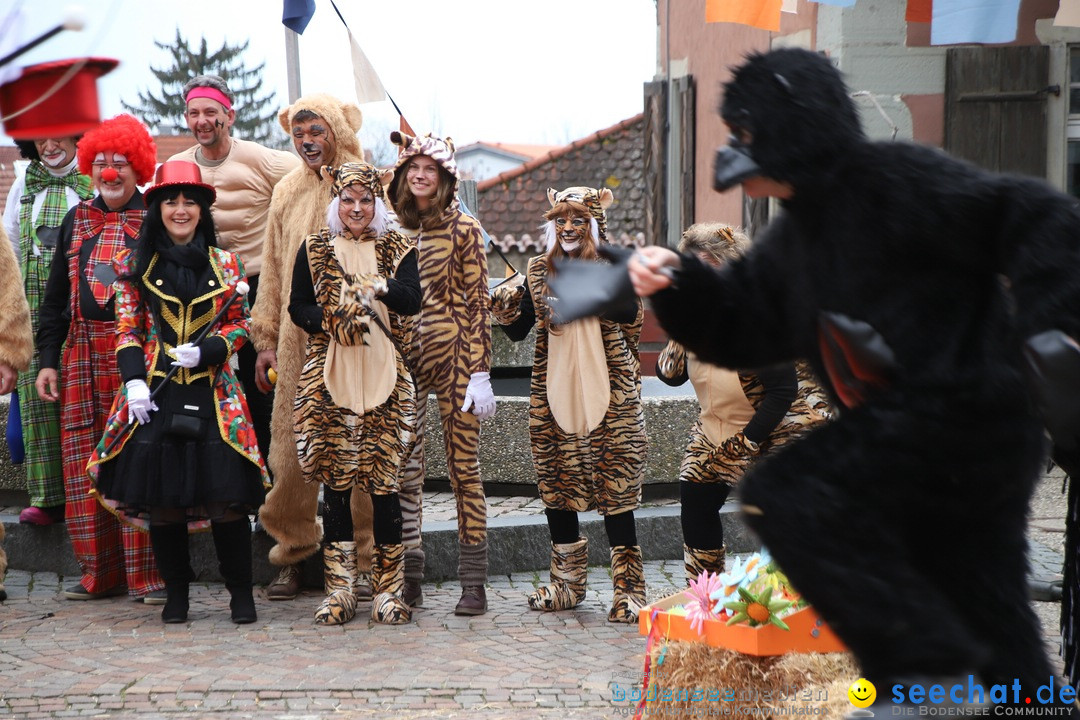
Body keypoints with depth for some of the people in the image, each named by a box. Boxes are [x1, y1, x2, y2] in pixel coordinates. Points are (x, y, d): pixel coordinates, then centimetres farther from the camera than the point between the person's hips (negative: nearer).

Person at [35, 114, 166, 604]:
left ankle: (148, 574, 0)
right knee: (84, 466, 4)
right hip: (82, 357, 5)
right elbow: (56, 296, 17)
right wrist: (47, 359, 9)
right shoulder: (76, 220, 15)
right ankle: (101, 573, 13)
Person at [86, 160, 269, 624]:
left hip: (212, 391, 0)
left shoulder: (226, 264, 8)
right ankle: (176, 594, 17)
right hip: (155, 395, 1)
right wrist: (134, 380, -8)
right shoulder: (136, 265, 8)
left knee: (227, 495, -5)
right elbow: (128, 330, 5)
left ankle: (241, 594, 7)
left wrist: (204, 351, -9)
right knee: (161, 498, 3)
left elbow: (240, 324, 8)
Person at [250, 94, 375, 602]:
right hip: (296, 339, 3)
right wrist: (266, 340, 14)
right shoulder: (286, 192, 15)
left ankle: (366, 559, 8)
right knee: (292, 449, 2)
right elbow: (272, 270, 18)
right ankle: (292, 553, 16)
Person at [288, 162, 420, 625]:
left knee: (386, 481, -3)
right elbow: (298, 306, 6)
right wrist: (333, 325, -13)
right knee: (334, 481, 0)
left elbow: (412, 301, -8)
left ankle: (389, 591, 4)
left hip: (384, 380, -1)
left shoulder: (398, 251, 8)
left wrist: (379, 286, -29)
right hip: (328, 381, 1)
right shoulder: (314, 250, 11)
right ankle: (339, 590, 7)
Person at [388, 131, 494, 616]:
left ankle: (473, 583, 3)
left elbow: (477, 303, -3)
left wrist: (480, 372, -9)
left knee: (463, 466, -2)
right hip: (402, 357, 4)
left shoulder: (463, 229, -1)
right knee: (404, 469, 4)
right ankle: (408, 579, 12)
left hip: (452, 355, -4)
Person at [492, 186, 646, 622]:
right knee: (556, 485, 7)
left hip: (606, 391, -4)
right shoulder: (540, 271, 11)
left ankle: (628, 590, -2)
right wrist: (505, 310, -11)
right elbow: (518, 330, 10)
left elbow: (629, 312, -19)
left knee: (615, 488, -7)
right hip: (554, 393, 4)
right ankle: (566, 584, 19)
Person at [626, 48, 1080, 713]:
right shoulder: (798, 238, 14)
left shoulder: (895, 182, -13)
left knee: (785, 498, -16)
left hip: (967, 408, -9)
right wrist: (679, 284, 0)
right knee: (996, 638, 12)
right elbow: (741, 329, 16)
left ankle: (922, 666, -12)